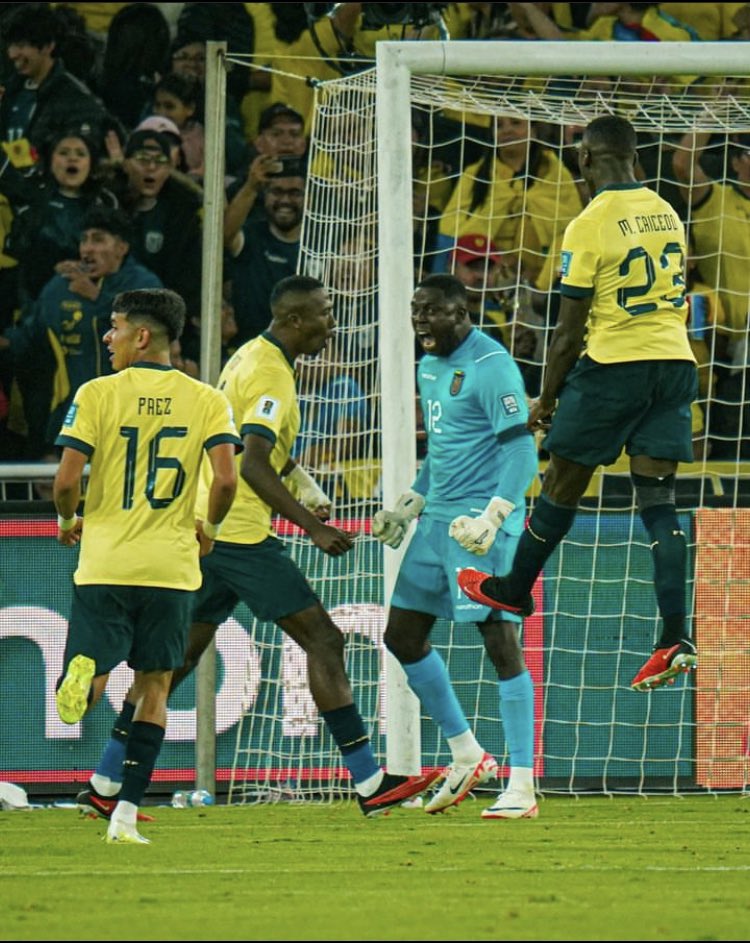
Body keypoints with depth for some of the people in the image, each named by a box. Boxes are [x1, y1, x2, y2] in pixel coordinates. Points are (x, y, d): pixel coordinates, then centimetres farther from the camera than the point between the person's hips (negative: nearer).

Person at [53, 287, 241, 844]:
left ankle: (84, 673, -32)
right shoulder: (206, 401, 2)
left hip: (105, 563, -1)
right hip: (172, 566, 1)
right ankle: (126, 816, 5)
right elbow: (226, 479, -9)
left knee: (93, 685, 5)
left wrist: (67, 521, 13)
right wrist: (209, 529, 11)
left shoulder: (97, 395, -3)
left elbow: (67, 479, -9)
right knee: (153, 689, 11)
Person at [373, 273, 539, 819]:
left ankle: (522, 786, -9)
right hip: (439, 519, 10)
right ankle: (467, 756, 22)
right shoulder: (429, 366, 16)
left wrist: (493, 517, -26)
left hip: (481, 524, -10)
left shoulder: (491, 366, -13)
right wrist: (410, 505, 21)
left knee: (501, 641, -10)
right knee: (403, 636, 10)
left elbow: (521, 450, -17)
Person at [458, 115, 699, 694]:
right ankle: (676, 636, -9)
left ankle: (515, 589, 33)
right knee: (658, 498, 3)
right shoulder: (667, 214, 8)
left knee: (563, 485, 13)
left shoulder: (588, 227, -11)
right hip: (676, 362, 6)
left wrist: (546, 399, 3)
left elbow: (570, 330, -8)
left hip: (613, 364, -6)